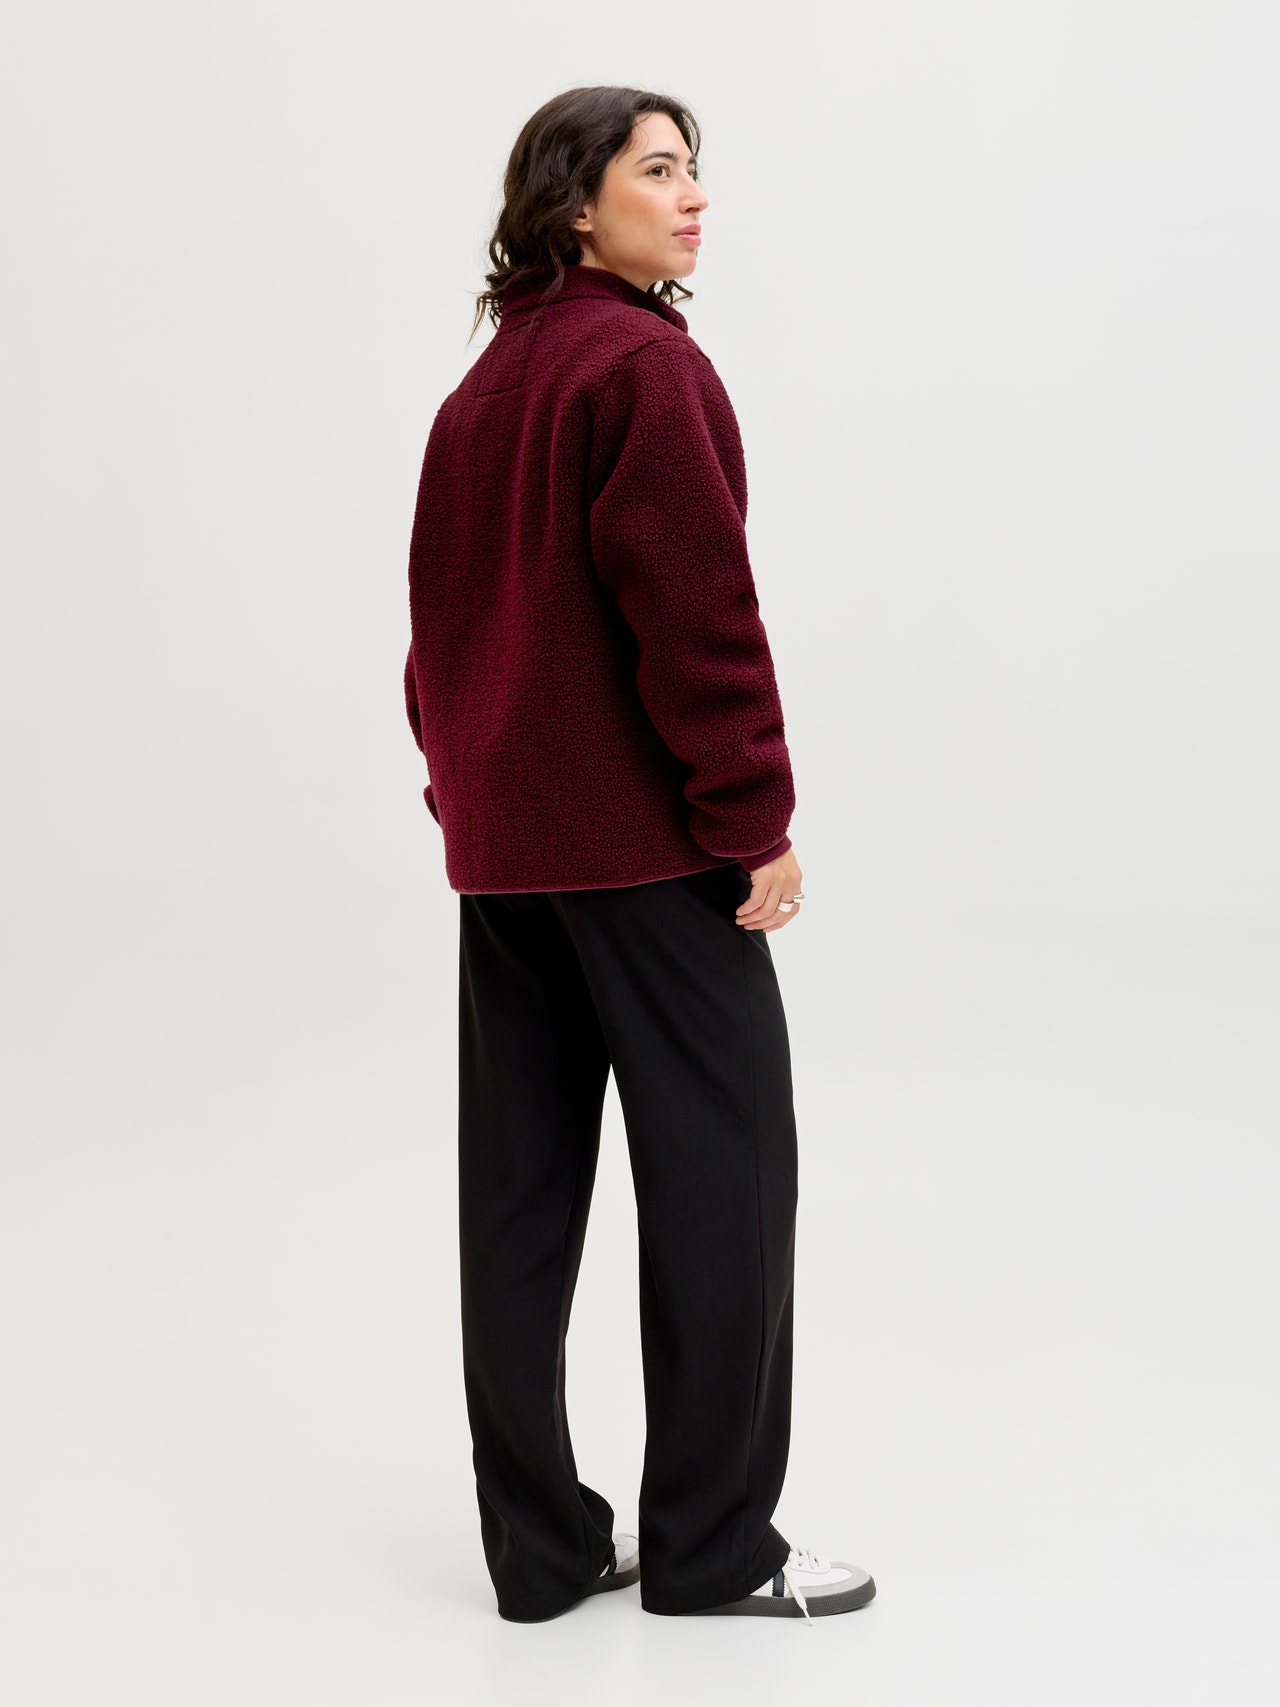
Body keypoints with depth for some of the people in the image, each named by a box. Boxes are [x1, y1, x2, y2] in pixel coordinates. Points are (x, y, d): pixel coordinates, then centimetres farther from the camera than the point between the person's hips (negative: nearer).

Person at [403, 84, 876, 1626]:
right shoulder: (646, 365, -10)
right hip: (645, 836, -8)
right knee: (719, 1170, 1)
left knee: (519, 1186, 8)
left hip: (499, 843, 8)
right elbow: (695, 606, -17)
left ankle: (541, 1544, 15)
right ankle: (711, 1546, 7)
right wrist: (756, 819, -14)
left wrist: (460, 784, 19)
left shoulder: (481, 388, 14)